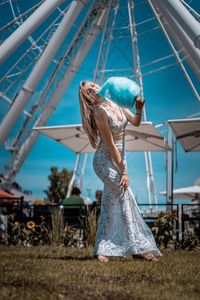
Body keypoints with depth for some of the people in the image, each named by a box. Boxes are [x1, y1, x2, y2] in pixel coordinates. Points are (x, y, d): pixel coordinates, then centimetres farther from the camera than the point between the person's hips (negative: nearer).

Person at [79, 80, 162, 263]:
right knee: (125, 197, -10)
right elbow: (111, 145, -20)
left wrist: (139, 110, -17)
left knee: (111, 203, 7)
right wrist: (123, 172, -20)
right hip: (105, 160, -8)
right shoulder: (100, 112, -19)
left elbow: (136, 123, 5)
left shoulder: (116, 103, 1)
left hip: (119, 159, 8)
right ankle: (139, 247, -5)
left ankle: (102, 249, 11)